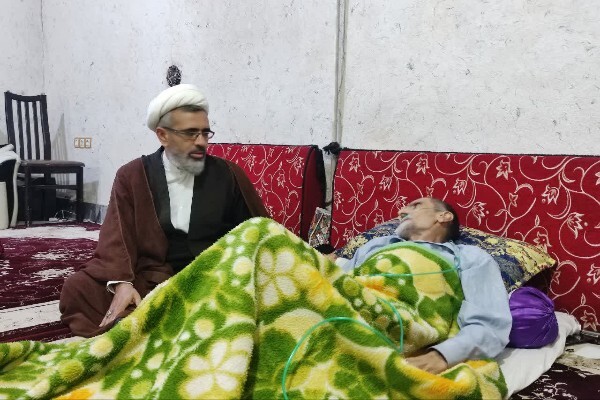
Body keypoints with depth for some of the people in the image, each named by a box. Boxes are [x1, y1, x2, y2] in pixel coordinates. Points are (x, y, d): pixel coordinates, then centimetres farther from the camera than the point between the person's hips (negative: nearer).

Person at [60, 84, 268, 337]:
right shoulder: (131, 176, 6)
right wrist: (122, 282, -21)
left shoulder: (229, 175, 7)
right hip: (148, 279, -1)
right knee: (78, 288, -21)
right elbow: (118, 236, -2)